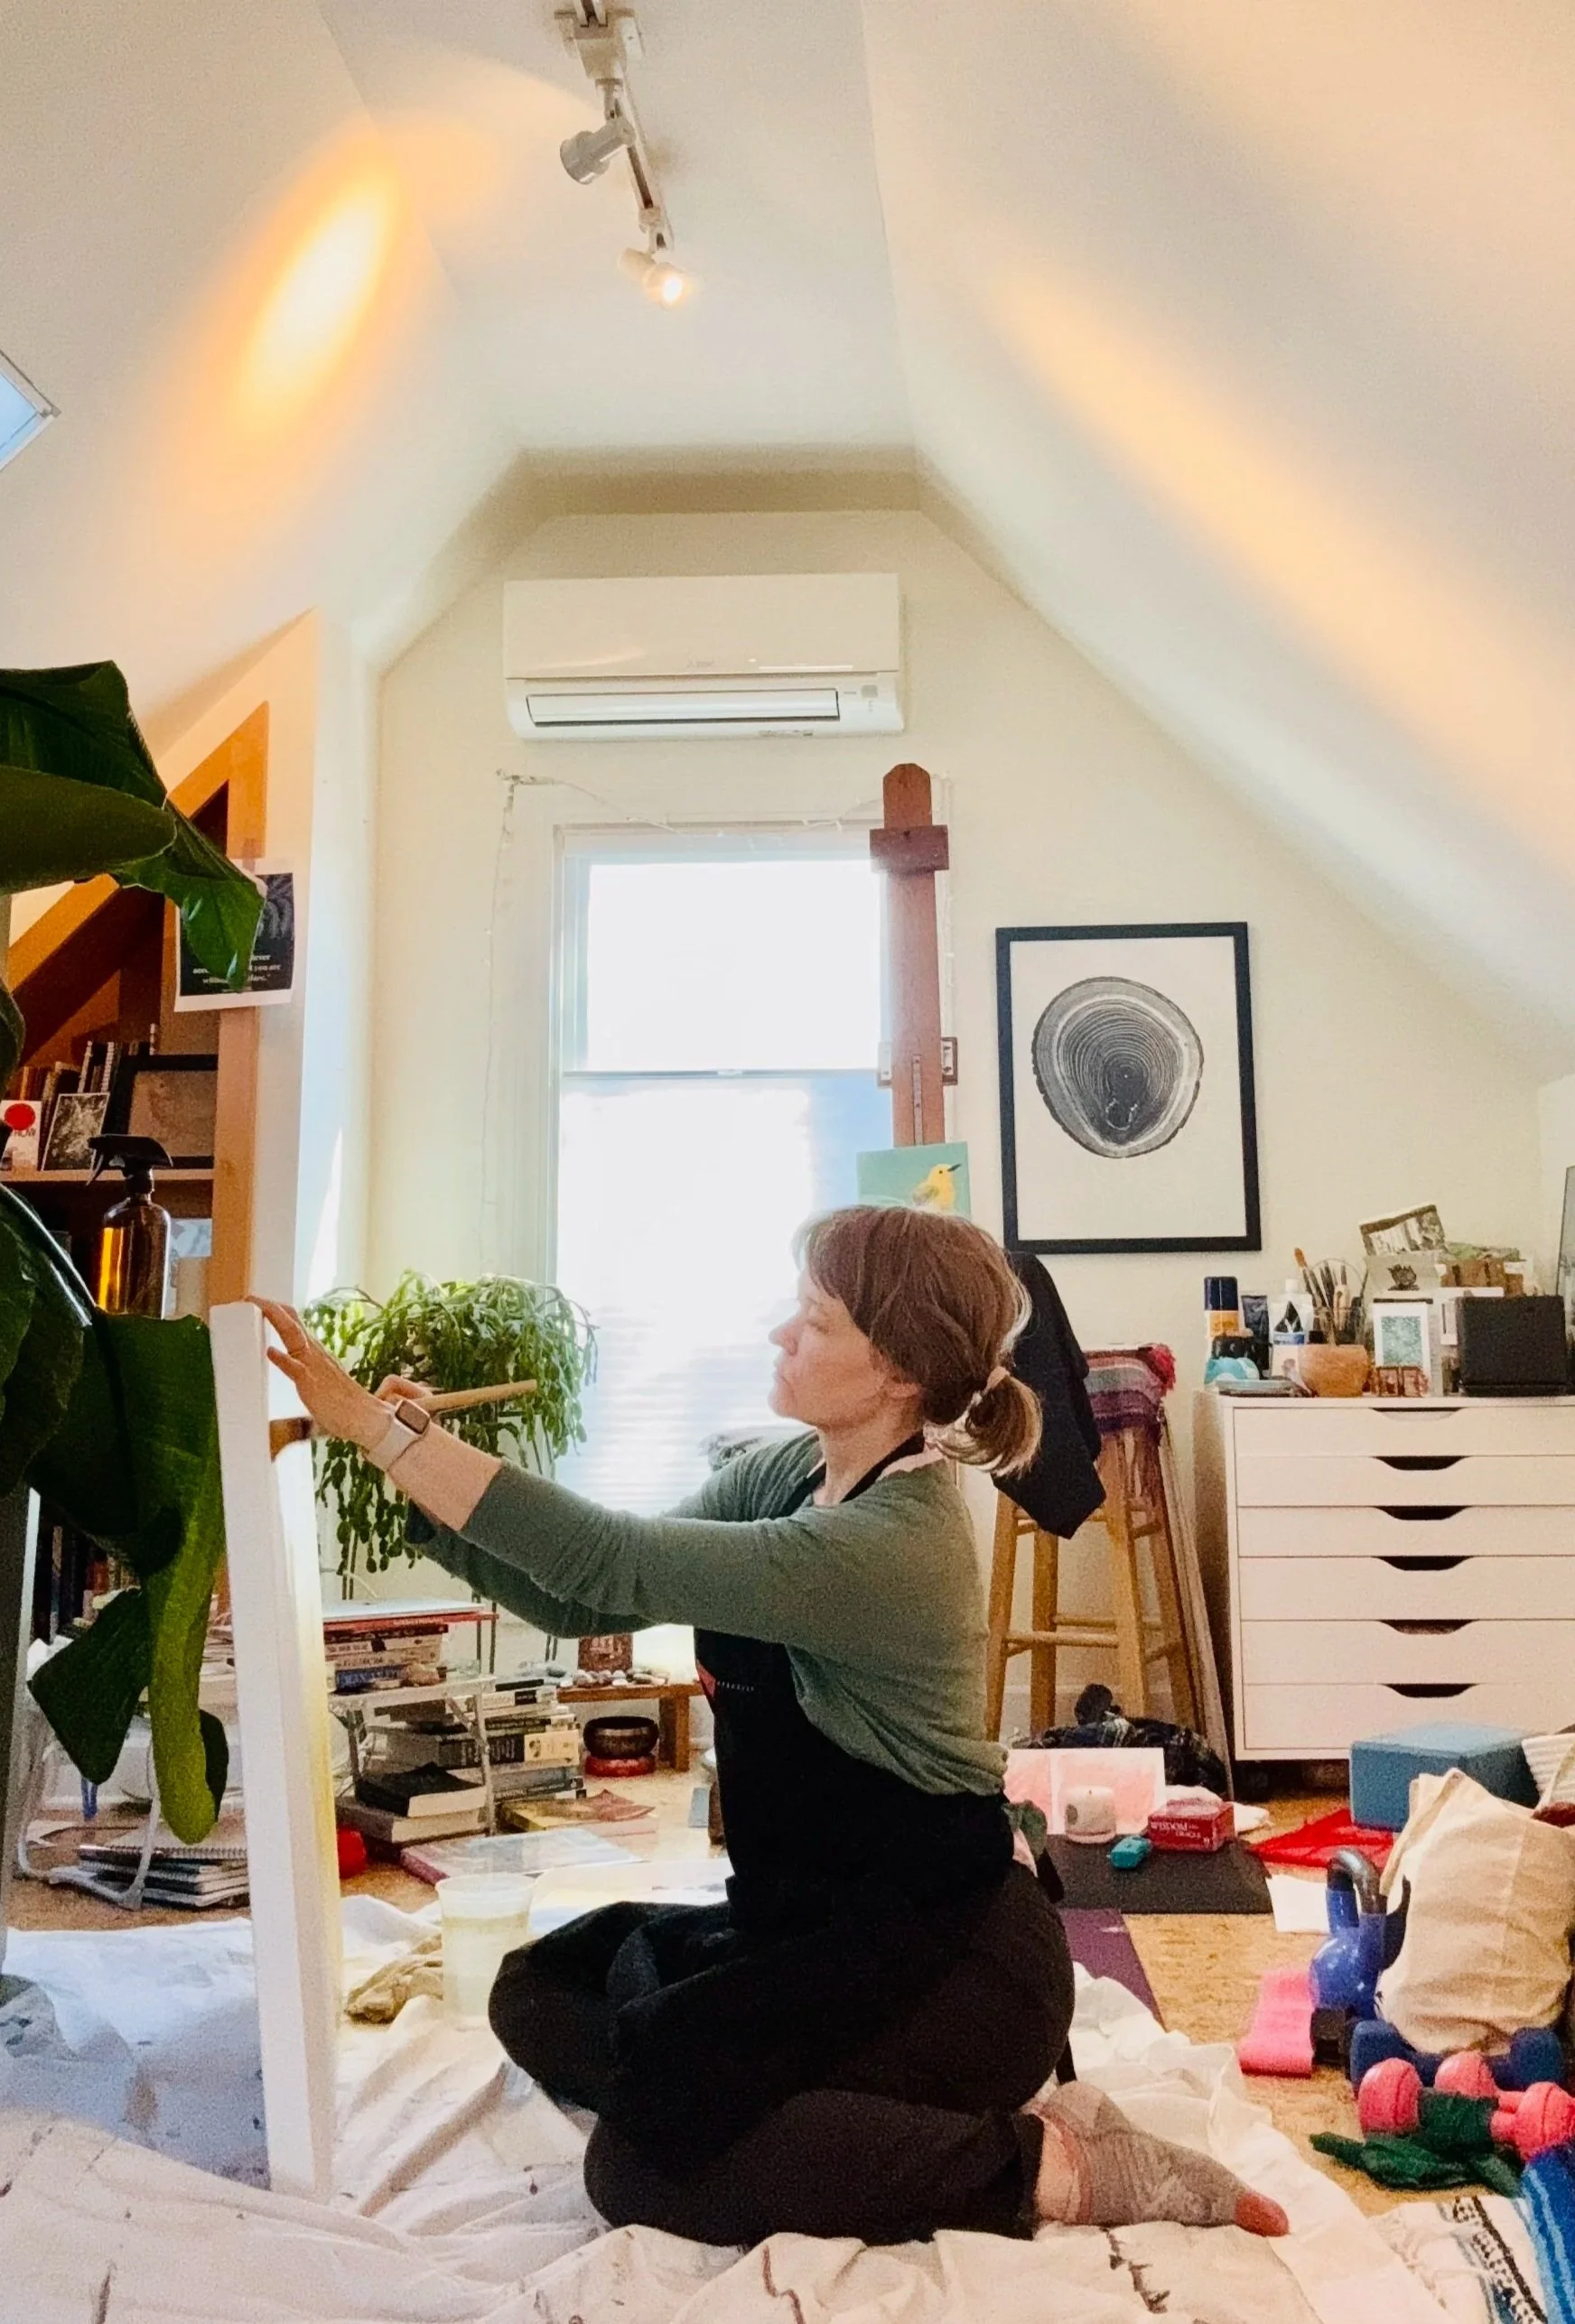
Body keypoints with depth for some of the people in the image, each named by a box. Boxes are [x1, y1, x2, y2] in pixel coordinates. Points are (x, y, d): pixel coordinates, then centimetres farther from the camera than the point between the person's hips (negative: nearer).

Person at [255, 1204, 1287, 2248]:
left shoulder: (891, 1545, -27)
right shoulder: (785, 1475, 1)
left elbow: (610, 1564, -32)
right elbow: (581, 1602, 1)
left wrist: (379, 1426, -29)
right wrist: (419, 1461, -11)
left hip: (945, 1947, -9)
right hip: (815, 1915, 9)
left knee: (645, 2164, -18)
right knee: (541, 1993, 9)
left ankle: (1046, 2162, -6)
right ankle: (888, 2114, 5)